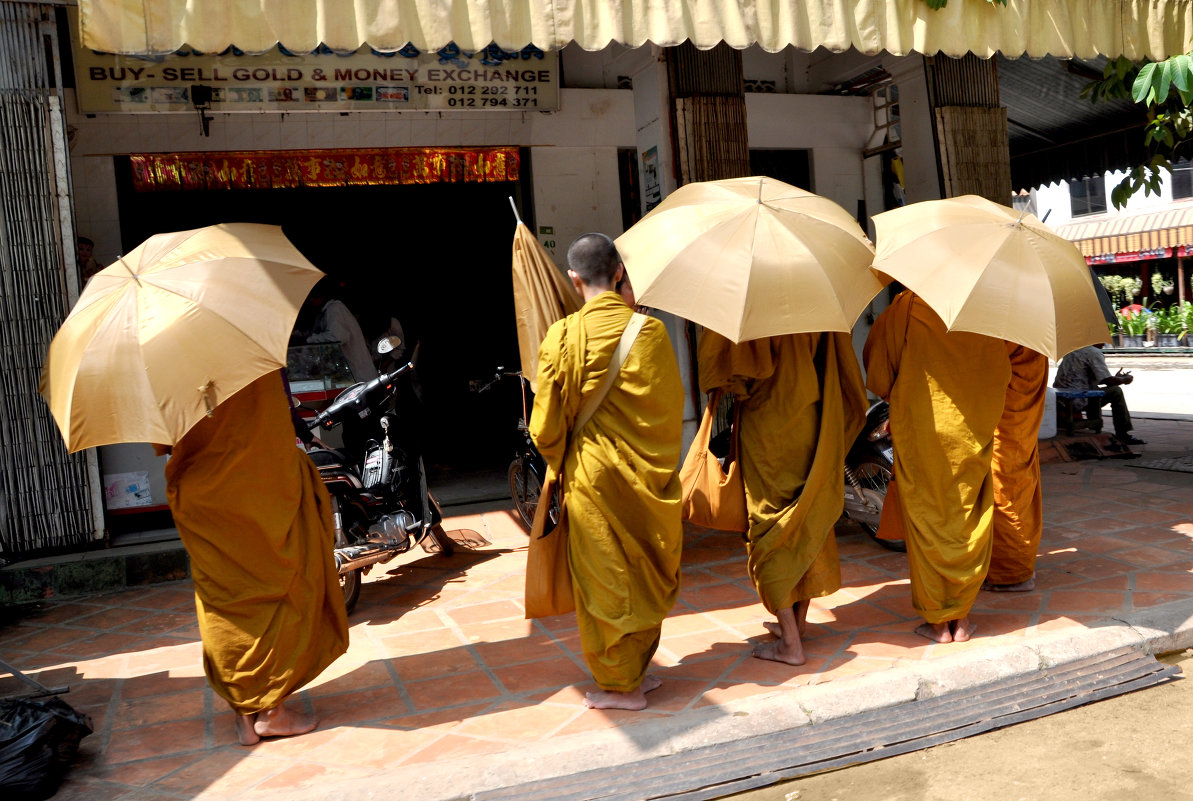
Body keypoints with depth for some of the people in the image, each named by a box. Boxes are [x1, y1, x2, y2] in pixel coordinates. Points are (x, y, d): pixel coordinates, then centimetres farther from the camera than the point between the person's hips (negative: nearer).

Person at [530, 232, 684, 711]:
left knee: (605, 578, 9)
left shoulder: (563, 336, -12)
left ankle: (621, 684, 20)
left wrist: (559, 465, 11)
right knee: (647, 572, 16)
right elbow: (672, 403, 3)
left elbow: (547, 425, -8)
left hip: (594, 476, -3)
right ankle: (639, 667, 31)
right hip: (650, 475, 3)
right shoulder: (650, 330, -5)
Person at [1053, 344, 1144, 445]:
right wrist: (1124, 380, 10)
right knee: (1116, 391, 0)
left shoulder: (1074, 350, 20)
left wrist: (1116, 378, 30)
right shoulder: (1094, 352, -7)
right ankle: (1123, 435, 6)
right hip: (1075, 400, -9)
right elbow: (1108, 380, -10)